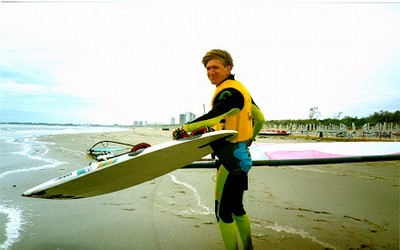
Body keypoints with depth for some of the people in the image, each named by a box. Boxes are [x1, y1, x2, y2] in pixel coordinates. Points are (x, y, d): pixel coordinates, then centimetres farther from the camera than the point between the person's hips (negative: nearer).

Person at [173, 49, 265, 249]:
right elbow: (260, 118, 21)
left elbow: (215, 115, -36)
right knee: (236, 207, 21)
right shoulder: (239, 88, 14)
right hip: (242, 155, 10)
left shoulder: (230, 91, -16)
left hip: (232, 158, -10)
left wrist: (186, 127, -36)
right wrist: (249, 139, 32)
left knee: (223, 211, -1)